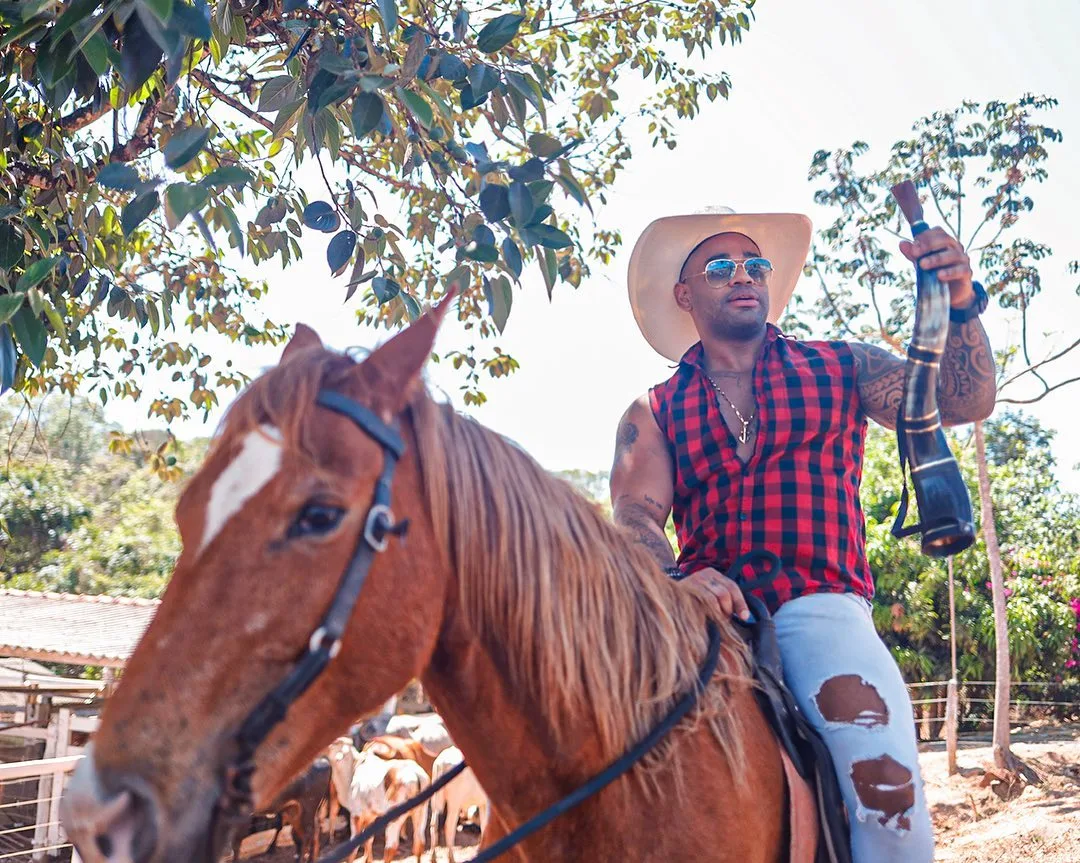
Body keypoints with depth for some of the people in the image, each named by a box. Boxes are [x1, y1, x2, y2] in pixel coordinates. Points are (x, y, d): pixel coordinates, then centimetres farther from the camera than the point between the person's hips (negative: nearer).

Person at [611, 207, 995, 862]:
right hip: (705, 613, 1)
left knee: (886, 780, -28)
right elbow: (636, 514, 1)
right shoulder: (654, 413, 16)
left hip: (820, 606, -1)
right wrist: (676, 580, -21)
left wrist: (961, 304, -8)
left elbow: (964, 403, 10)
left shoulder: (840, 369, 18)